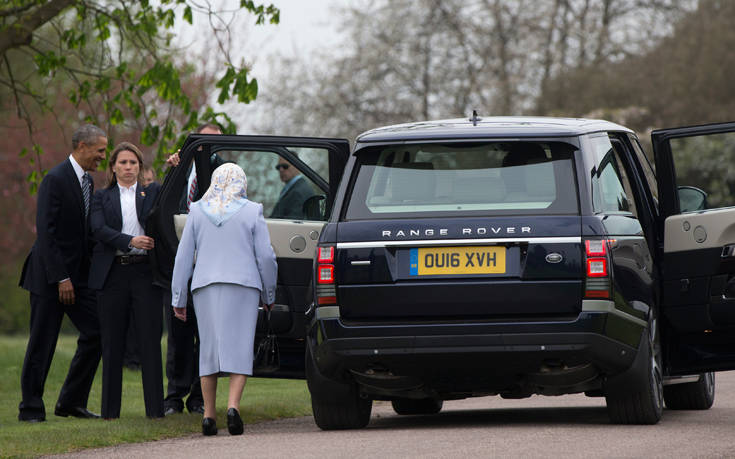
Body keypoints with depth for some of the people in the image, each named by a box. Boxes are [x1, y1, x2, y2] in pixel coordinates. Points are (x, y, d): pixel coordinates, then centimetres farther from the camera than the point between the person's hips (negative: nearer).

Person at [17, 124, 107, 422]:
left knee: (96, 333, 1)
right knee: (42, 343, -2)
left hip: (78, 275, 8)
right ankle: (31, 408, 8)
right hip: (50, 276, -8)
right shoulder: (55, 180, -14)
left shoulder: (87, 182, 12)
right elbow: (46, 232, -18)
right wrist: (61, 278, -21)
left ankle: (71, 401, 12)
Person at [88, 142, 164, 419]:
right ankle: (110, 410, 6)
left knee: (150, 340, -5)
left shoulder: (152, 192, 15)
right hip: (112, 274, 0)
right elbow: (99, 229, -3)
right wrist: (130, 241, -17)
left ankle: (155, 408, -4)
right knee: (112, 343, 2)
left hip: (144, 272, 0)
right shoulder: (102, 198, 13)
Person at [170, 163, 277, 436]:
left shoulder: (198, 211, 9)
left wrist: (178, 298, 12)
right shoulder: (252, 212, 3)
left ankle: (209, 415, 2)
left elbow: (183, 257, 8)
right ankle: (233, 405, -20)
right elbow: (266, 257, 1)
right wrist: (269, 295, 12)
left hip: (205, 288, 2)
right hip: (243, 285, -2)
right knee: (239, 347, -2)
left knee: (209, 348, 7)